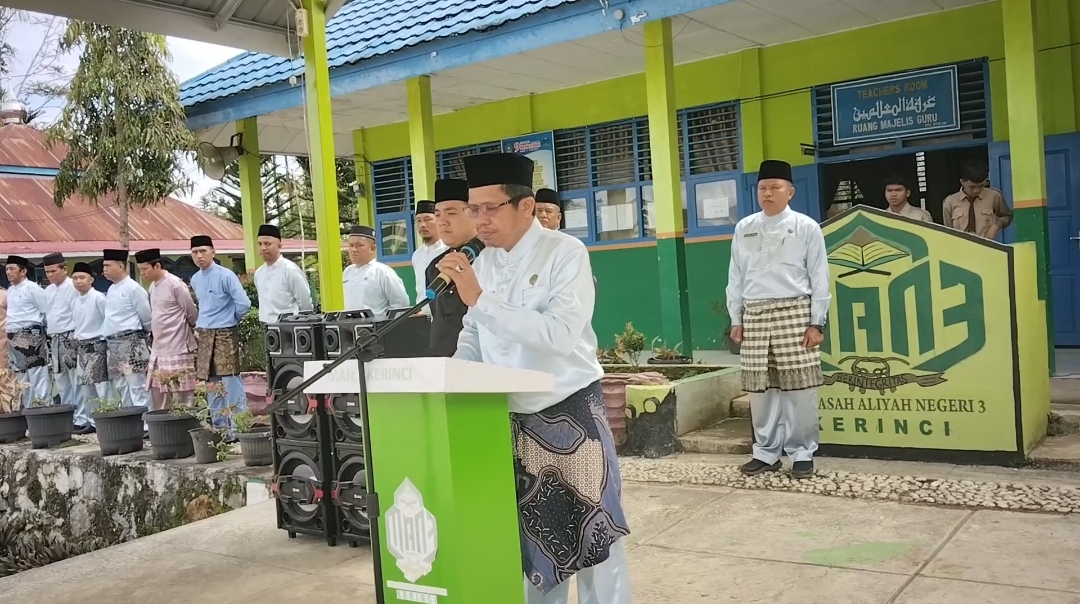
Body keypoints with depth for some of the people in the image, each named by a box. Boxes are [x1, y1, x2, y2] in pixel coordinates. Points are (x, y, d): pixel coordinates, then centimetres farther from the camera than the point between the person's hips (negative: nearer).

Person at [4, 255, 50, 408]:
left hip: (31, 335, -9)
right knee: (21, 376, 12)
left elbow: (47, 312, -10)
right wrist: (8, 326, 11)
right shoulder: (10, 290, 15)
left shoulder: (32, 288, -9)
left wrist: (35, 326, -3)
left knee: (38, 375, -7)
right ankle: (27, 409, 19)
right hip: (14, 337, 9)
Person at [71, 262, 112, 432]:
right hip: (82, 347, 8)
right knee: (86, 387, 12)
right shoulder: (75, 302, 12)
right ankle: (94, 422, 20)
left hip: (97, 345, -8)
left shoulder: (98, 298, -12)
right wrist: (75, 336, 11)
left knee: (102, 385, -9)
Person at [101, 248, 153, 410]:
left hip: (131, 342, -9)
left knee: (137, 386, -9)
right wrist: (109, 339, 19)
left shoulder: (133, 288, -12)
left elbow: (146, 317, -8)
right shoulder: (111, 289, 15)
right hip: (114, 344, 9)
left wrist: (143, 336, 5)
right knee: (121, 387, 12)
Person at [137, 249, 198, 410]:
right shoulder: (152, 286, 11)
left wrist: (189, 332, 7)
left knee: (181, 395, -3)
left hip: (177, 349, -8)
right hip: (158, 350, 8)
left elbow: (192, 314, -7)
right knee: (157, 391, 10)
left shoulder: (175, 285, -13)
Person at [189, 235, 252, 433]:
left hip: (225, 335, -7)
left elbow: (244, 304, -15)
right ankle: (219, 429, 18)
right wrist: (200, 326, 16)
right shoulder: (195, 279, 11)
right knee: (212, 386, 10)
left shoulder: (225, 276, -11)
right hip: (203, 336, 7)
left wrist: (230, 320, -1)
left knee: (231, 384, -7)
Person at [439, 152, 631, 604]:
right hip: (511, 419, 6)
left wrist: (481, 299, -28)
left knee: (591, 533, 3)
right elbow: (472, 339, 16)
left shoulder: (565, 253, -13)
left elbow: (559, 334, -28)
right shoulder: (483, 263, 6)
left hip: (570, 413, -6)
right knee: (533, 537, 16)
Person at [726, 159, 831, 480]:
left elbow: (819, 277, 0)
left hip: (795, 314, -3)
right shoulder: (744, 229, 9)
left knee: (799, 388, -1)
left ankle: (802, 453, 12)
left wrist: (817, 322, -5)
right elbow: (736, 276, 12)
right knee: (760, 388, 6)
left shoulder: (806, 227, 0)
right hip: (755, 315, 3)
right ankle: (766, 452, 18)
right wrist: (735, 319, 9)